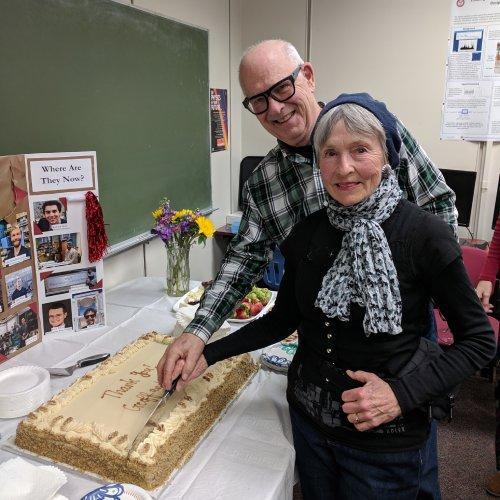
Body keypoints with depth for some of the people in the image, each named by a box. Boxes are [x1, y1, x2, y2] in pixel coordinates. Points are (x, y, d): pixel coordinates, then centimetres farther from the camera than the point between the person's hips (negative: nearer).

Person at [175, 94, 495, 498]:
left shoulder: (424, 234, -19)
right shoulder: (308, 232, -5)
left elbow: (479, 340, -11)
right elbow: (284, 318, 5)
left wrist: (404, 394, -22)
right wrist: (209, 354, -1)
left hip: (386, 439, -4)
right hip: (309, 420, 5)